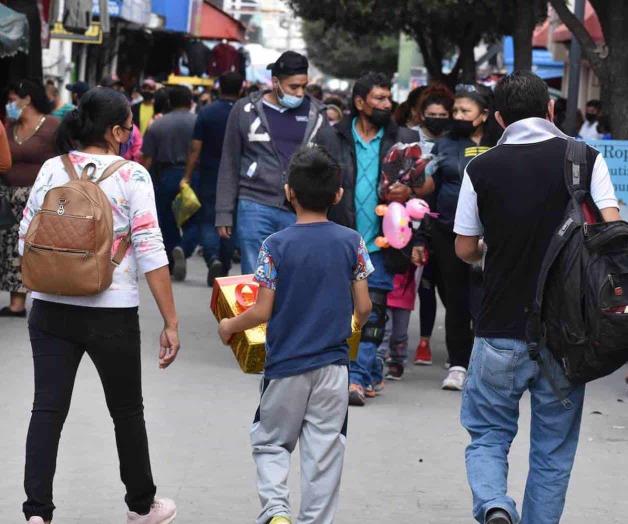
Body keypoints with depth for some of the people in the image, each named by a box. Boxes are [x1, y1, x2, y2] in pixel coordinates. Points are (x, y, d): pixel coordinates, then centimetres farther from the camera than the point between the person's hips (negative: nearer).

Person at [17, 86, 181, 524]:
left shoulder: (51, 170, 1)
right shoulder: (131, 176, -10)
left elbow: (26, 241, 7)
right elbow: (150, 251, -14)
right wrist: (171, 322, -10)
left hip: (51, 308, 3)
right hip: (111, 314, -3)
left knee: (47, 409, 4)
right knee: (127, 410, 15)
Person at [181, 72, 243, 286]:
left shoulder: (206, 113, -5)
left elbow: (195, 148, -6)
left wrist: (187, 176, -1)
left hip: (209, 176, -1)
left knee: (208, 221, 5)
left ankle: (213, 258, -20)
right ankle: (224, 270, 15)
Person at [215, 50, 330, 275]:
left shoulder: (316, 114, 7)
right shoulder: (245, 111, 3)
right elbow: (230, 166, 7)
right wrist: (224, 214, 4)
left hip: (301, 212, 1)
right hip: (256, 207, -1)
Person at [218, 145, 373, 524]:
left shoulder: (276, 246, -9)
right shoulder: (352, 242, -3)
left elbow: (262, 312, -8)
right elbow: (364, 308, -1)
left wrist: (229, 326, 11)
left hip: (286, 364, -1)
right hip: (333, 365, 1)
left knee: (270, 442, 14)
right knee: (325, 450, 8)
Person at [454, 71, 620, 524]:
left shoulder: (482, 169, -2)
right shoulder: (586, 159, -3)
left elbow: (465, 249, 5)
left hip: (503, 329, 0)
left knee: (488, 435, 12)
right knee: (554, 448, 13)